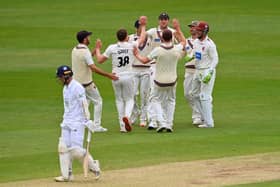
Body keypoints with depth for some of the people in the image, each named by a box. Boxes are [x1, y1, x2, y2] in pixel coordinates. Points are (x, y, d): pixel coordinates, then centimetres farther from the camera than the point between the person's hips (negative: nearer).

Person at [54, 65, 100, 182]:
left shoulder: (77, 88, -14)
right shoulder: (65, 88, 14)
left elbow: (84, 104, -18)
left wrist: (88, 120, -22)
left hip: (77, 123, -9)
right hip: (66, 124, 9)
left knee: (76, 150, -12)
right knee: (63, 148, 2)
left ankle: (94, 166, 8)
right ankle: (66, 175, 6)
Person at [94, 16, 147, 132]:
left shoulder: (112, 48, -5)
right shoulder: (131, 46, -5)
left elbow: (100, 60, 2)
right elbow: (142, 39, 14)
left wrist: (97, 49, 19)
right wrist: (143, 26, 25)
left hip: (116, 78, 1)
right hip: (128, 77, -1)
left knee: (119, 100, 14)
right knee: (129, 99, 13)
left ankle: (123, 126, 8)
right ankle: (127, 116, -18)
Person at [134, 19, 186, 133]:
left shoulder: (158, 50, -19)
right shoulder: (177, 49, -10)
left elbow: (144, 60, -9)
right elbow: (183, 41, 14)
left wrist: (137, 55, 10)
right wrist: (177, 28, 19)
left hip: (159, 81, -3)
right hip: (172, 81, 3)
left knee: (156, 100, 15)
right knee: (170, 101, 20)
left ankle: (161, 122, -3)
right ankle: (169, 125, 13)